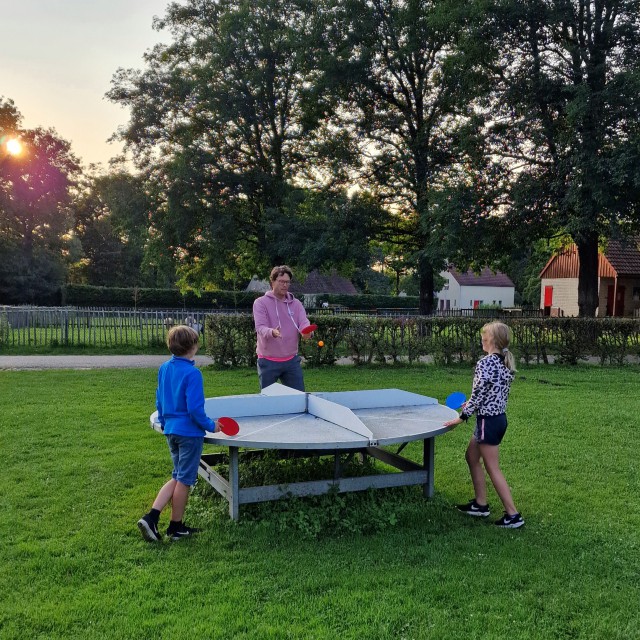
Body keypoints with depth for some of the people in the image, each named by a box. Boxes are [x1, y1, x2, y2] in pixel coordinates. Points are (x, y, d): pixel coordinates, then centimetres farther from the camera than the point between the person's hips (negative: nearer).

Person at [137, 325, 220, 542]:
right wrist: (211, 426, -8)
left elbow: (159, 400, 13)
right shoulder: (192, 373, -19)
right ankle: (176, 527, 19)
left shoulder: (164, 369, 4)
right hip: (190, 432, -7)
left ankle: (151, 517, 9)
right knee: (184, 480, 7)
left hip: (170, 431, 7)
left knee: (177, 478, 19)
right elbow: (195, 408, -21)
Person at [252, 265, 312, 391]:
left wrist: (308, 332, -31)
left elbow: (304, 323, -6)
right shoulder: (261, 303, -6)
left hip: (291, 361, 4)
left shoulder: (296, 303, 7)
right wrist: (272, 332, -41)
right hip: (268, 362, -3)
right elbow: (260, 327, -18)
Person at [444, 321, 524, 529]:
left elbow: (477, 395, -19)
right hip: (499, 417, 9)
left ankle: (513, 515, 6)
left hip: (488, 421, -9)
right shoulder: (506, 362, 5)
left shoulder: (485, 363, -20)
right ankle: (480, 504, 28)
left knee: (493, 469, 1)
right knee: (471, 457, 21)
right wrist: (472, 404, 18)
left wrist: (462, 416, -10)